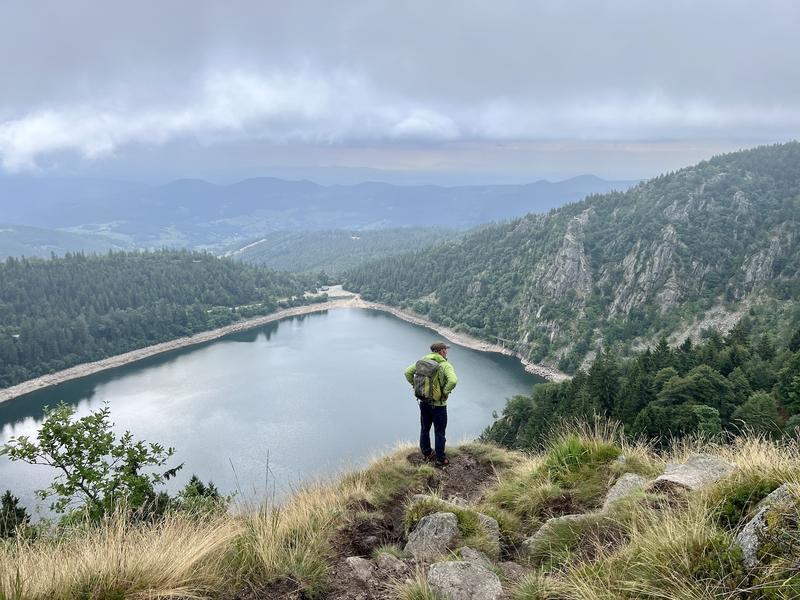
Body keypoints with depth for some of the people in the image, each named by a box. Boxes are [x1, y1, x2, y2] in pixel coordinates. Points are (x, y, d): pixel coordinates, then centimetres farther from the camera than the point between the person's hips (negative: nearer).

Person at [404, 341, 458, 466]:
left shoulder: (422, 361, 1)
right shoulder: (445, 365, -16)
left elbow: (408, 372, 2)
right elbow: (453, 381, -31)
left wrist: (416, 386, 7)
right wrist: (445, 392, -16)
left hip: (423, 402, 5)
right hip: (438, 404, -5)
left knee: (424, 429, 18)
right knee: (439, 432, 7)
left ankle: (427, 454, 31)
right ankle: (440, 459, 15)